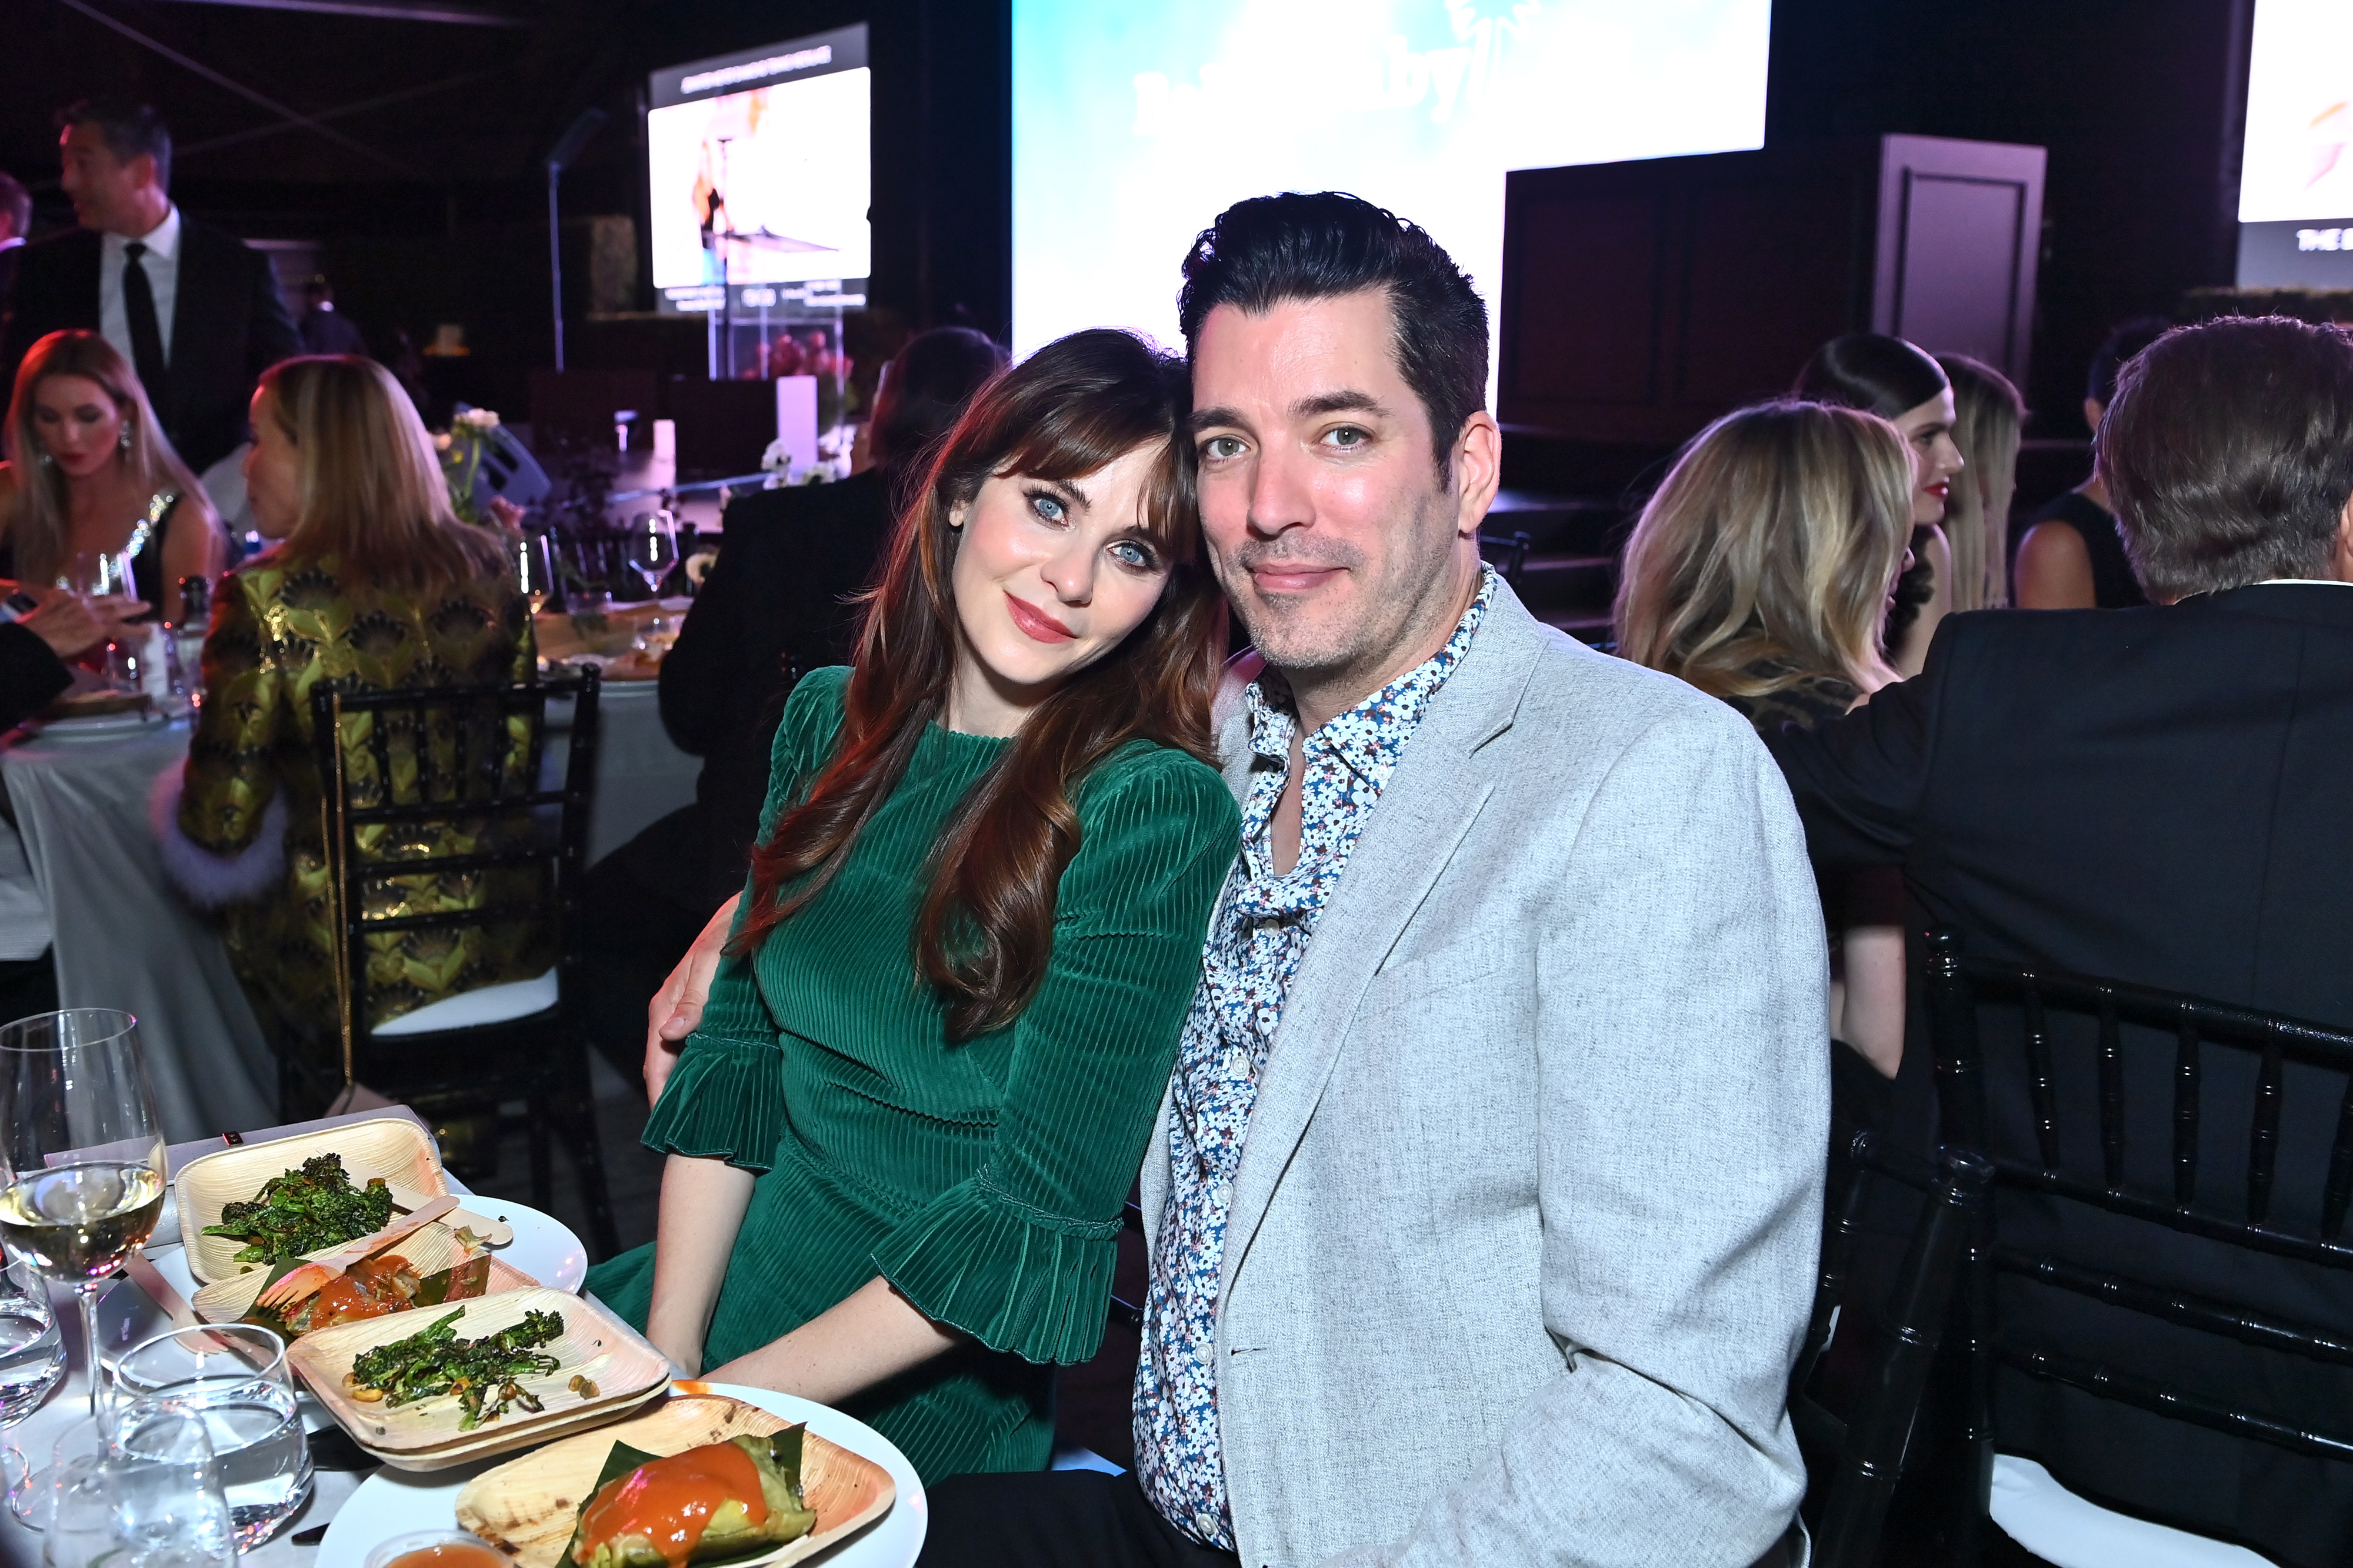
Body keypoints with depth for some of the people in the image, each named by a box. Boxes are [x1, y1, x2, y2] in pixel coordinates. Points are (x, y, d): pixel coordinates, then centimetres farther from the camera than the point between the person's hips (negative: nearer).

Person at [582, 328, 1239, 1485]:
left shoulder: (1156, 813, -17)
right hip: (732, 1277, 6)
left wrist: (723, 1400, -17)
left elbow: (1043, 1206, -18)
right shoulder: (832, 718, 1)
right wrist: (662, 1359, -4)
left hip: (923, 1402, -5)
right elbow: (735, 1045, 5)